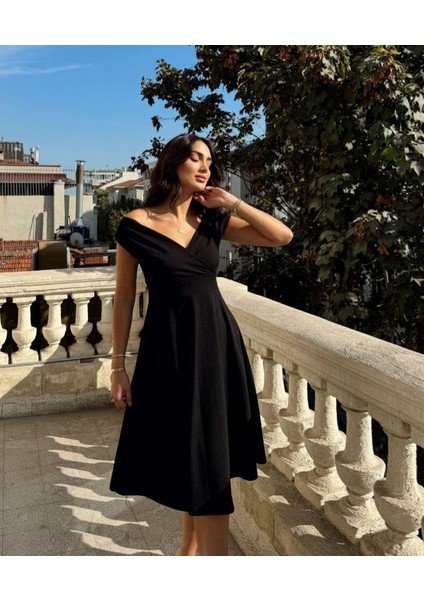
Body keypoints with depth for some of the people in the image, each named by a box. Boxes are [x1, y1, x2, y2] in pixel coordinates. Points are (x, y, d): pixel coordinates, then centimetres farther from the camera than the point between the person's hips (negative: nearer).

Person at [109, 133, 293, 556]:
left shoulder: (212, 220, 6)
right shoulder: (137, 224, -3)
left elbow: (282, 236, 2)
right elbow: (124, 298, 0)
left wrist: (231, 202, -2)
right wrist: (118, 365, -1)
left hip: (216, 341, 3)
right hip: (169, 347, -3)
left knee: (208, 457, 10)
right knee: (189, 456, 6)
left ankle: (191, 549, 29)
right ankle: (194, 550, 20)